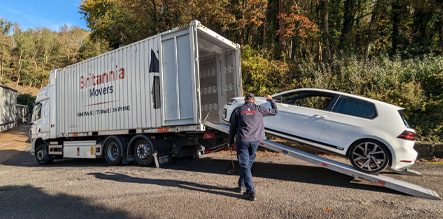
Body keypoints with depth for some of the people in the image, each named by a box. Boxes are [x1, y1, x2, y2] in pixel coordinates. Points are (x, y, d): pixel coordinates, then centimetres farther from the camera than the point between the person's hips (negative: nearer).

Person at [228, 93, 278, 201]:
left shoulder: (238, 110, 4)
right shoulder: (259, 109, 4)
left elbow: (233, 127, 7)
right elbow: (275, 111, 16)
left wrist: (231, 141, 17)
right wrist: (271, 100, 32)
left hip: (242, 140, -2)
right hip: (255, 140, 2)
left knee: (244, 165, 1)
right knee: (248, 163, 18)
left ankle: (251, 192, -2)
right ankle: (242, 185, 29)